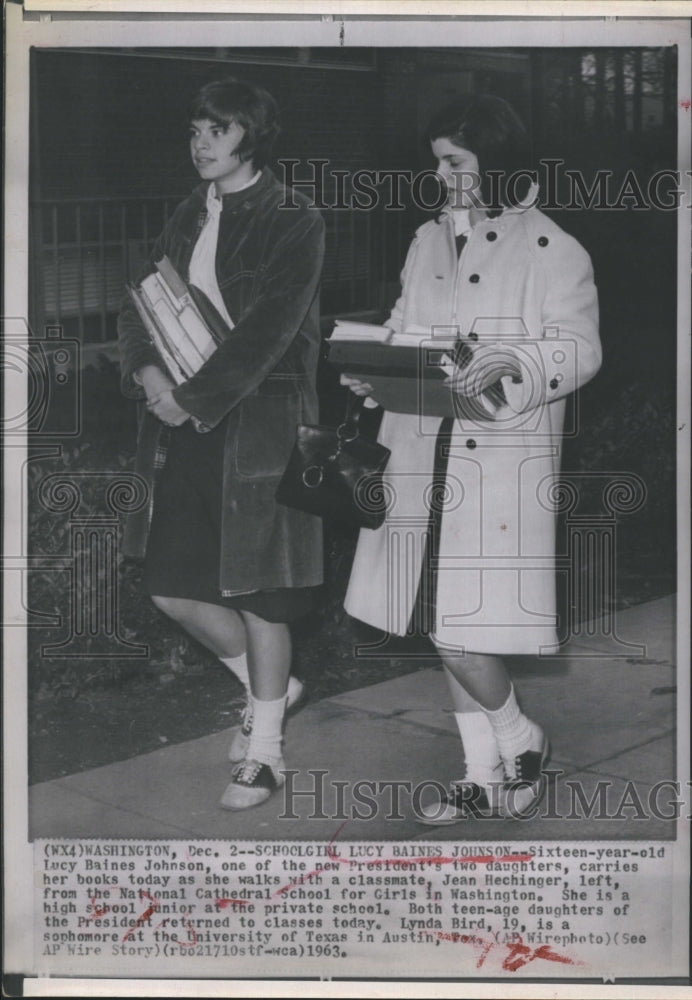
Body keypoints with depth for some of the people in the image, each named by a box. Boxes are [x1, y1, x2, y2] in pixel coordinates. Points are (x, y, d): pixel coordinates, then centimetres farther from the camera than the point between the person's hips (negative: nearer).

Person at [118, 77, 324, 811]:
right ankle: (267, 685, 33)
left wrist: (194, 397, -18)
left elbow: (267, 332, -16)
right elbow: (140, 306, 10)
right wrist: (146, 369, -10)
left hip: (259, 423, -7)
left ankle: (264, 753, 15)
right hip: (185, 422, 7)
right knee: (171, 586, 8)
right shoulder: (188, 219, 13)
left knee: (258, 591, 0)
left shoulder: (293, 223, -7)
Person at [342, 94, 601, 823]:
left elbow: (580, 351, -7)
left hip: (504, 462, -6)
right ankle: (483, 776, 24)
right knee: (445, 629, 9)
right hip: (426, 452, 6)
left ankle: (521, 741, 19)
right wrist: (370, 370, -1)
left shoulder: (554, 250, -3)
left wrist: (510, 361, -24)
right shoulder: (429, 240, 15)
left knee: (465, 630, -9)